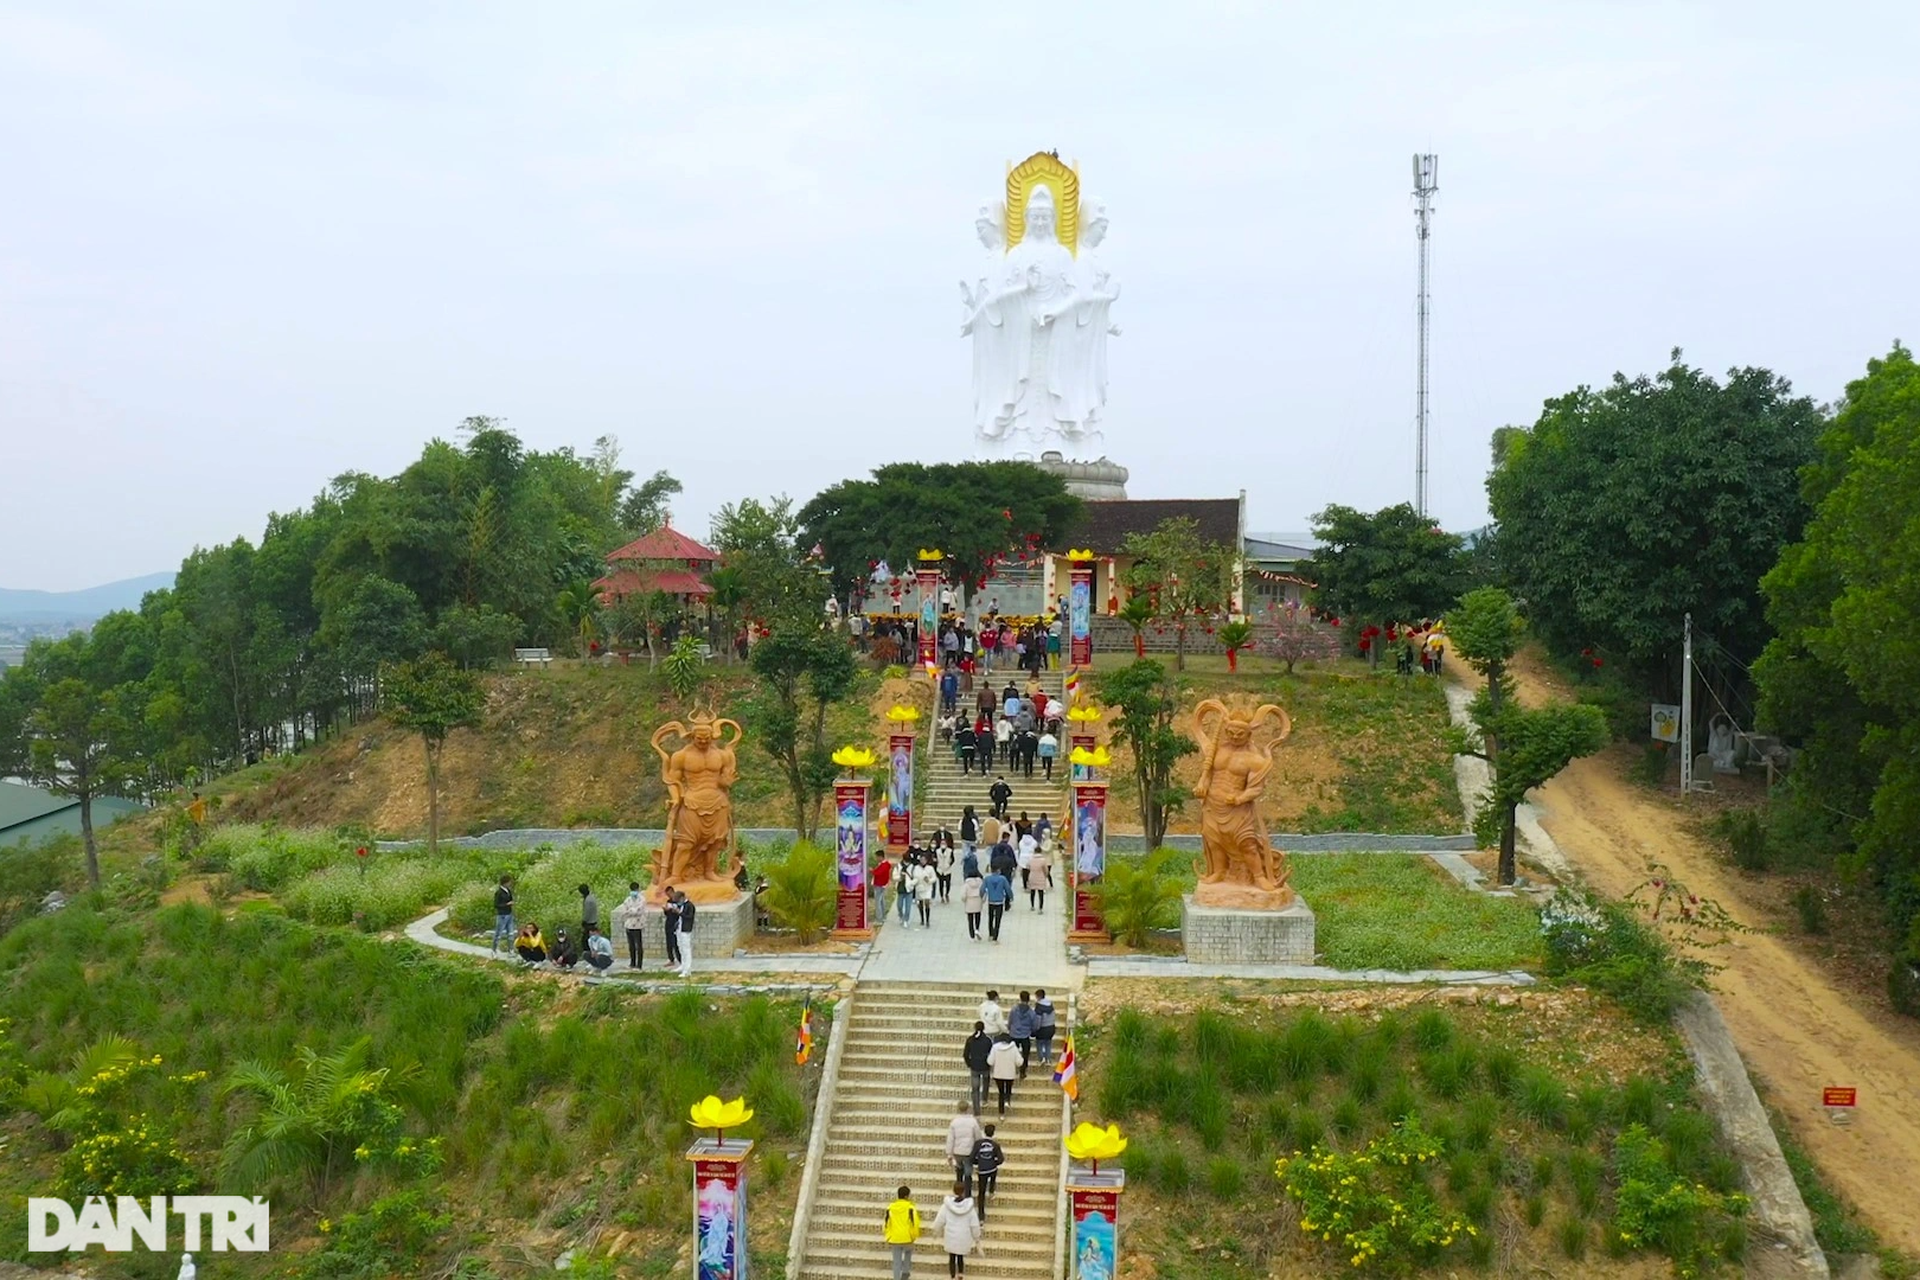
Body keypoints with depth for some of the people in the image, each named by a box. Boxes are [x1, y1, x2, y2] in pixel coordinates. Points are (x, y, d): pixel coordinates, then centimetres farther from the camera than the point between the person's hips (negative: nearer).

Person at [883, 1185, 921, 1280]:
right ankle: (906, 1271, 21)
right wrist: (914, 1235, 4)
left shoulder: (890, 1208, 1)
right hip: (907, 1238, -2)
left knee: (897, 1262, 12)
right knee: (908, 1251, 30)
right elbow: (915, 1222, -13)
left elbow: (887, 1223, 4)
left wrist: (888, 1236, 16)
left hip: (895, 1239, 2)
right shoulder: (910, 1208, -10)